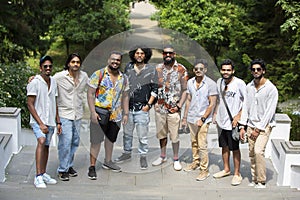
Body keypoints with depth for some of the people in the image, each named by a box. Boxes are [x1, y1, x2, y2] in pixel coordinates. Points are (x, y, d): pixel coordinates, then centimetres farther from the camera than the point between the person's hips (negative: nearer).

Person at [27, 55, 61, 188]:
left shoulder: (53, 82, 10)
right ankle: (38, 177, -27)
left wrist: (58, 122, 13)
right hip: (38, 120, -7)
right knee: (41, 141, -26)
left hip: (50, 121, 7)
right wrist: (40, 124, -17)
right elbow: (30, 104, -12)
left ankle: (43, 174, 25)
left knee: (46, 146, 12)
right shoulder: (35, 82, -10)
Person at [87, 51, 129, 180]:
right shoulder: (98, 74, -7)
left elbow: (125, 97, 15)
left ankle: (107, 162, 34)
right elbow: (90, 94, -8)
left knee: (111, 139, 17)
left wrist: (126, 113, 10)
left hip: (116, 115, 5)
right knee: (96, 141, -3)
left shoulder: (123, 78, 9)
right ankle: (92, 167, 5)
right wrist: (93, 112, -16)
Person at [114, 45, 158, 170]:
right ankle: (127, 153, 30)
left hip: (142, 109, -3)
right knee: (127, 133, 14)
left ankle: (143, 156, 14)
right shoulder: (128, 68, 8)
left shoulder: (151, 70, -1)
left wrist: (148, 105, -7)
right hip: (127, 107, 3)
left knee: (142, 136, 1)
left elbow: (154, 89, -1)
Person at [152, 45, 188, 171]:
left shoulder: (181, 69, -3)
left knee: (174, 136, 1)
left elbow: (185, 90, -4)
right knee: (161, 133, 14)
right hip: (159, 107, 3)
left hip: (173, 109, -3)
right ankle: (163, 156, 28)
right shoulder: (158, 68, 6)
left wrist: (179, 105, -12)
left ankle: (176, 160, 13)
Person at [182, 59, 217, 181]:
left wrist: (202, 119, -14)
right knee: (194, 142, 17)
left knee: (202, 145, -6)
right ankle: (196, 162, 33)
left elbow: (212, 104, -10)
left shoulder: (211, 84, -10)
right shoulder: (190, 82, 6)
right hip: (191, 118, 6)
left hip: (203, 119, -5)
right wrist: (185, 117, 13)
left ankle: (204, 170, 2)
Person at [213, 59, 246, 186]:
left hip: (233, 122, -6)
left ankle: (237, 174, 13)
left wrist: (238, 116, -18)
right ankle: (226, 169, 32)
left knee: (235, 148, 2)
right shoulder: (219, 82, 6)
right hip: (221, 121, 6)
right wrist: (216, 113, 15)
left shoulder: (239, 83, -14)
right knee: (224, 146, 17)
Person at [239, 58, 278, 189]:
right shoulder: (249, 87, 6)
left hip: (264, 125, -5)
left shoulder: (271, 89, -12)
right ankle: (254, 180, 16)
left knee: (258, 151, -19)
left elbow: (270, 111, -14)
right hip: (251, 125, 6)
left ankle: (261, 182, -9)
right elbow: (246, 107, 9)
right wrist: (242, 126, 3)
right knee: (252, 153, 6)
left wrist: (258, 129, -14)